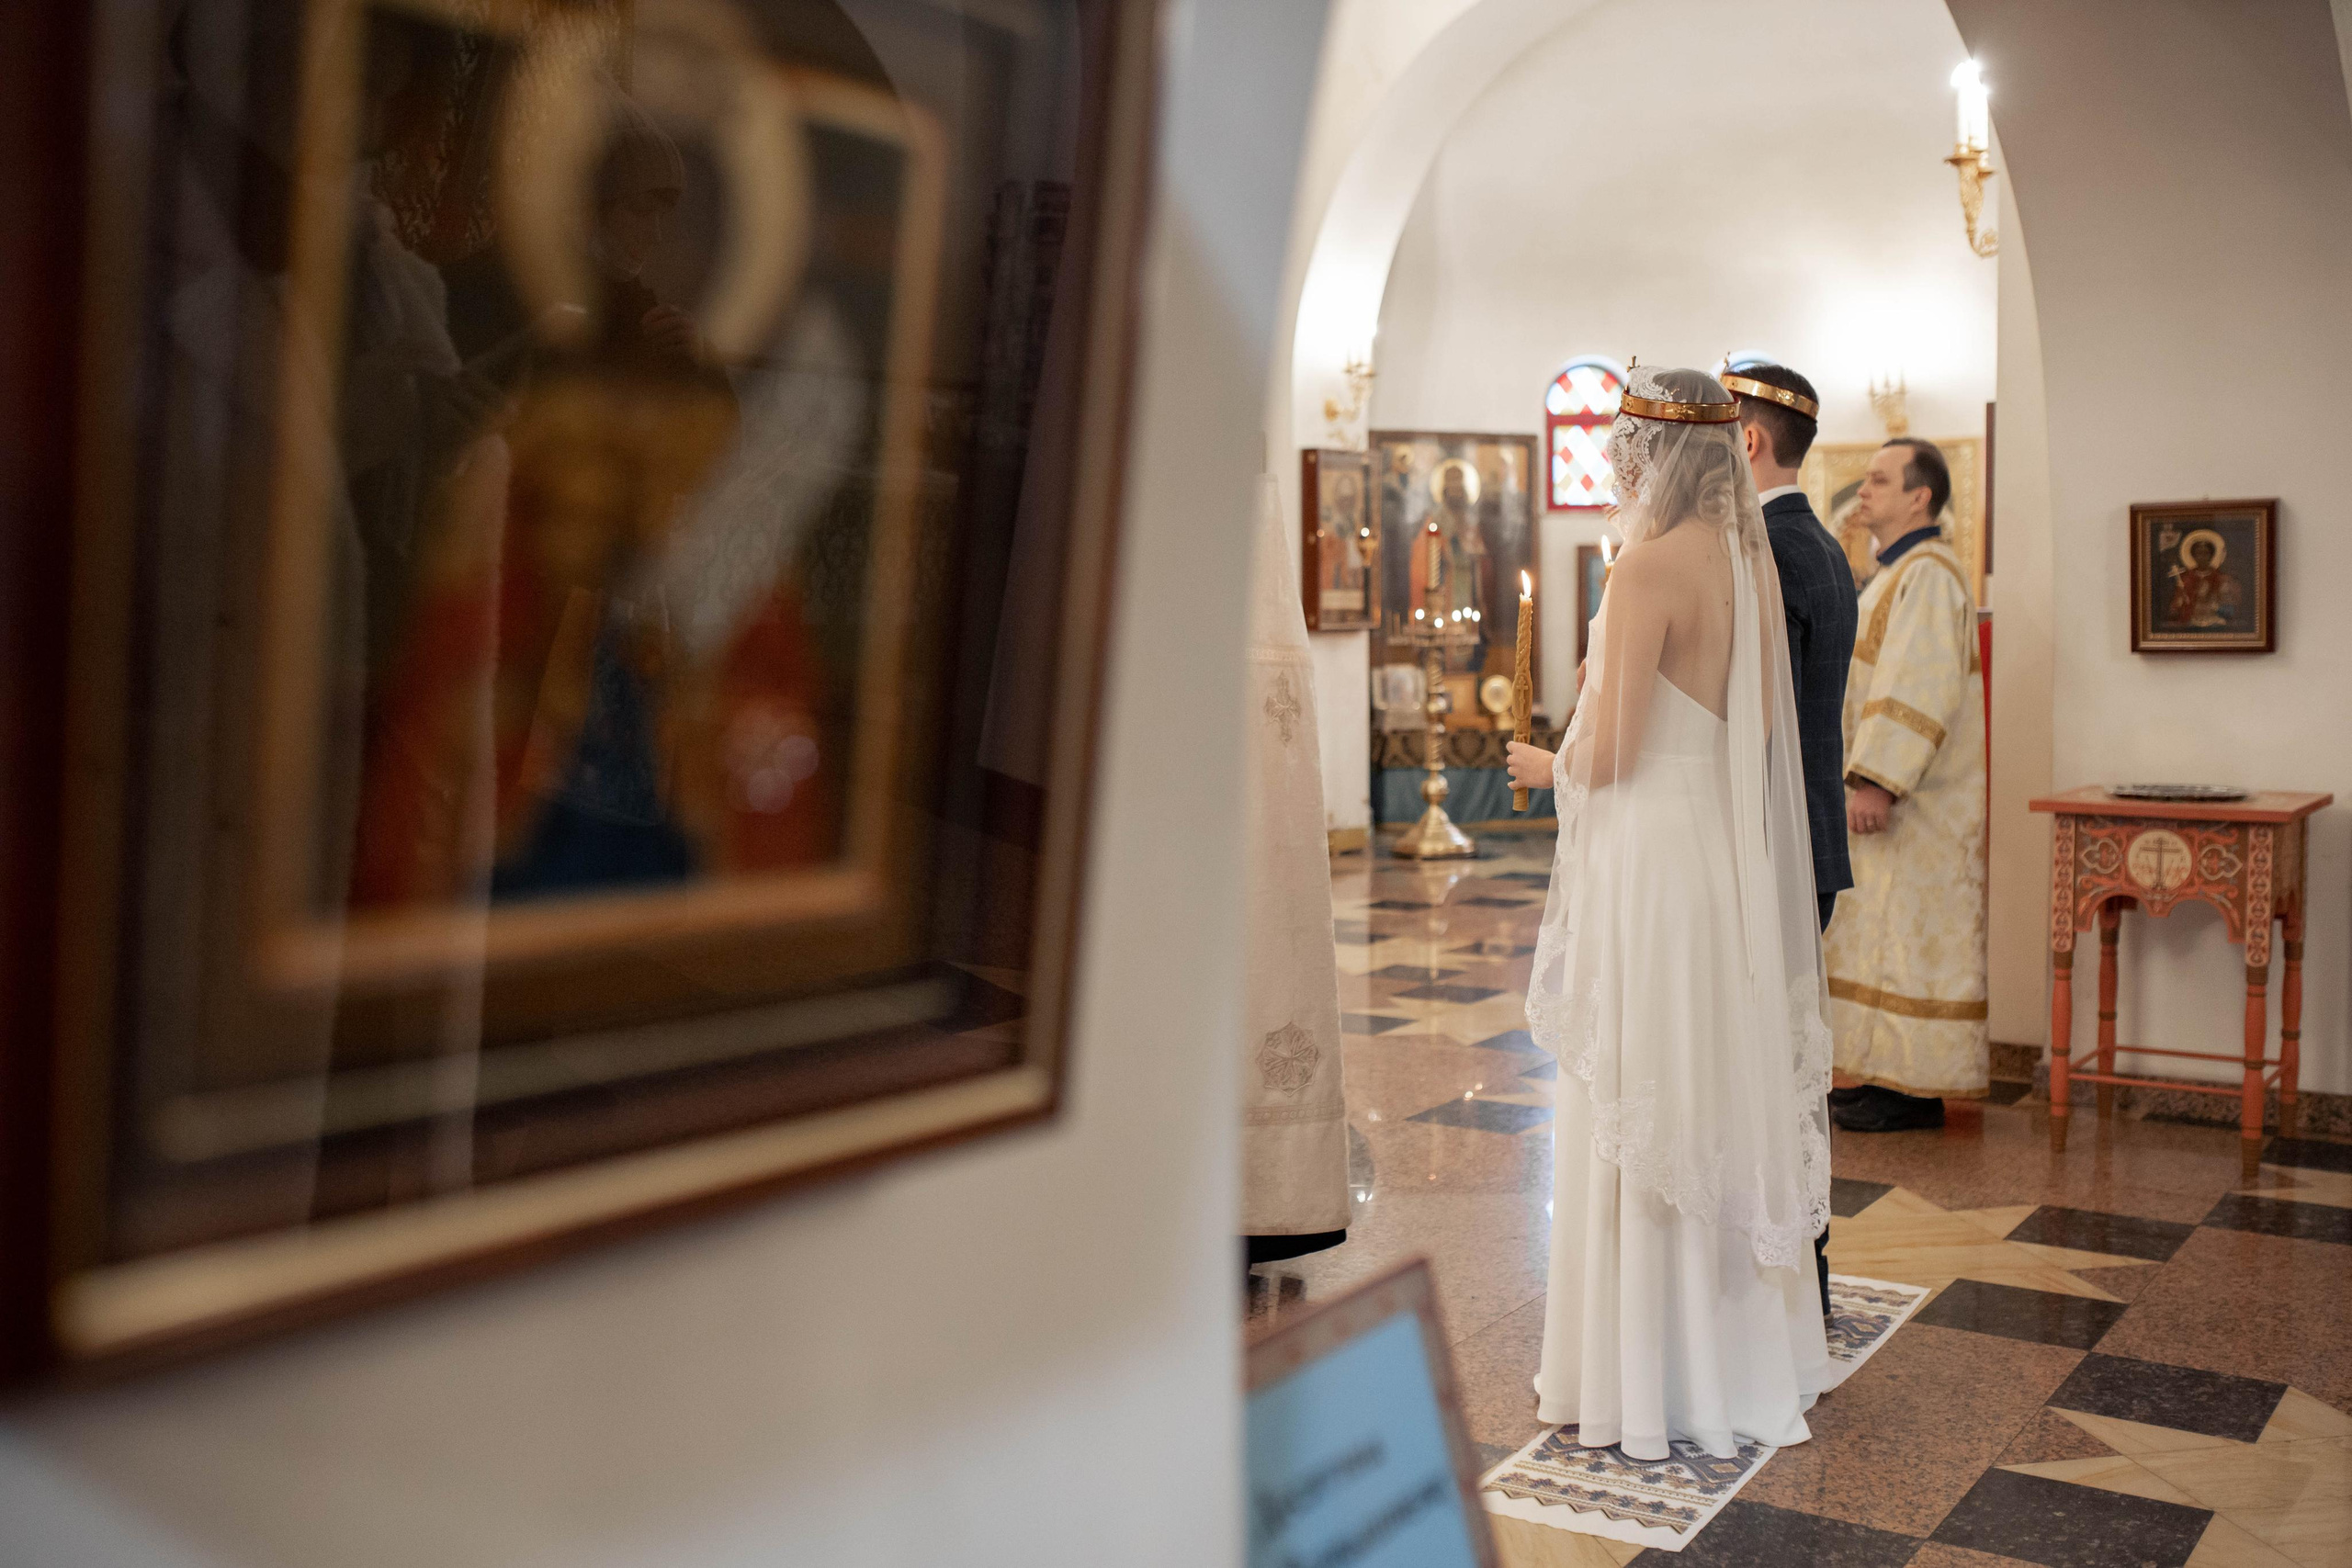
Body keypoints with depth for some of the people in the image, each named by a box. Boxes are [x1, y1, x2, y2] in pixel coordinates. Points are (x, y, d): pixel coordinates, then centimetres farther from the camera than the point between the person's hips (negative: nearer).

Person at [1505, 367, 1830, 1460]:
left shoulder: (1650, 565, -17)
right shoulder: (1754, 559, 8)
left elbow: (1610, 758, -16)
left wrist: (1547, 766, 4)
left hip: (1651, 855, -8)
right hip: (1735, 858, 8)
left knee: (1642, 1113, 1)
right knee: (1724, 1104, 16)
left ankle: (1639, 1376, 13)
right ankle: (1740, 1355, 29)